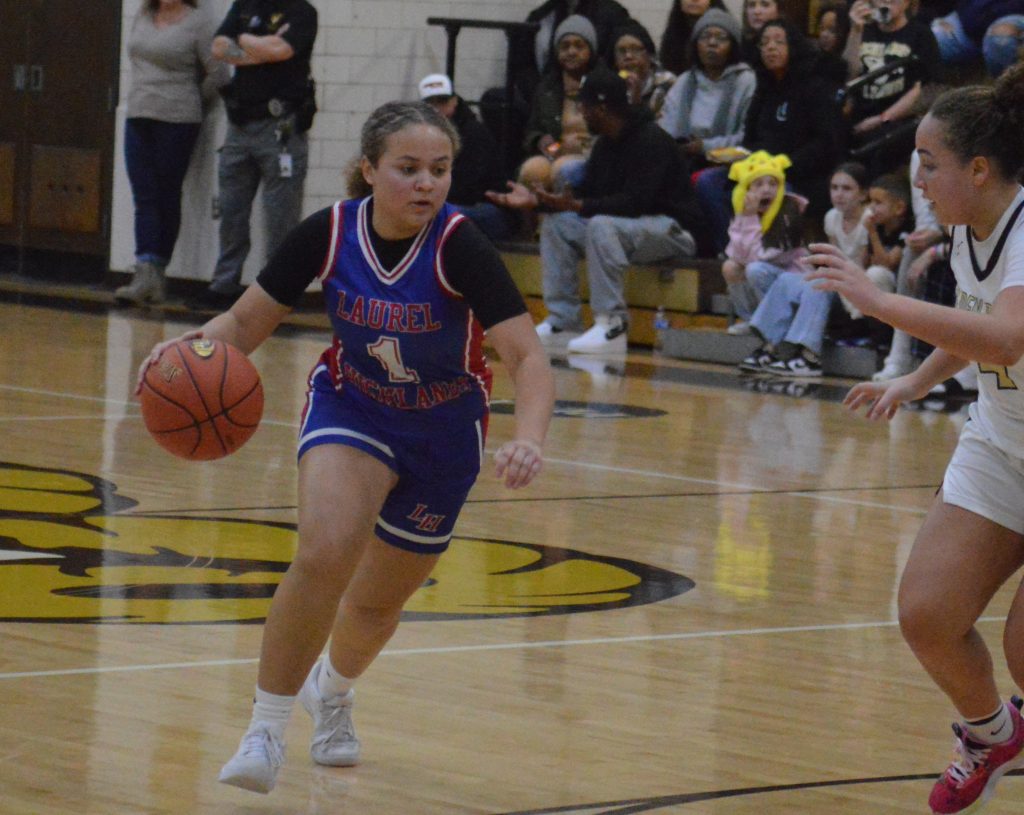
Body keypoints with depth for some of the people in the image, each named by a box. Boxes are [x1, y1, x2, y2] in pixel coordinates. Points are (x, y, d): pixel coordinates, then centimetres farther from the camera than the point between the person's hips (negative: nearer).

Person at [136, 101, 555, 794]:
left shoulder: (459, 246, -27)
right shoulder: (329, 233, -20)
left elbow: (529, 357, -31)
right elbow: (245, 323, -10)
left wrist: (529, 439, -50)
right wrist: (194, 348, -32)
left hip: (444, 431, 0)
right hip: (350, 406, 0)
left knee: (379, 600, 15)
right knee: (325, 552, -28)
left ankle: (332, 690, 51)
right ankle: (266, 729, -14)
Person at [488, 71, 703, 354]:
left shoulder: (651, 140, -20)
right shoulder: (606, 143, 8)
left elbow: (634, 202, -29)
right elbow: (586, 192, 11)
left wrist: (576, 206, -34)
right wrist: (536, 200, 0)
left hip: (675, 230, -9)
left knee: (602, 226, -34)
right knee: (556, 224, 0)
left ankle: (612, 327, -30)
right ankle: (563, 323, -2)